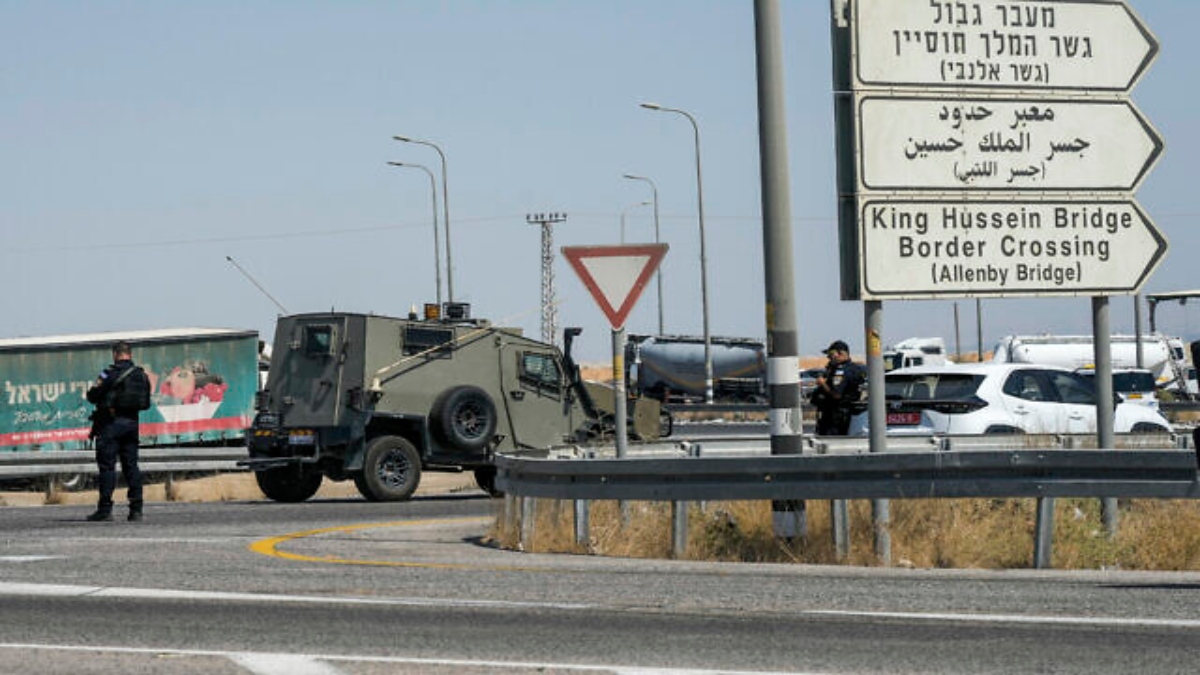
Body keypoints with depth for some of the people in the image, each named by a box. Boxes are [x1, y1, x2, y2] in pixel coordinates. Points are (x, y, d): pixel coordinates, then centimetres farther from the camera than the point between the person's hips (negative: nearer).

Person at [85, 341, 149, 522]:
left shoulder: (110, 373, -11)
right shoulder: (142, 376, 7)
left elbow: (92, 396, -7)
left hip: (110, 423, -6)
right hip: (132, 422, 6)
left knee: (107, 466, -4)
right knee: (131, 466, 9)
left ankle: (105, 509, -7)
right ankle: (136, 508, 6)